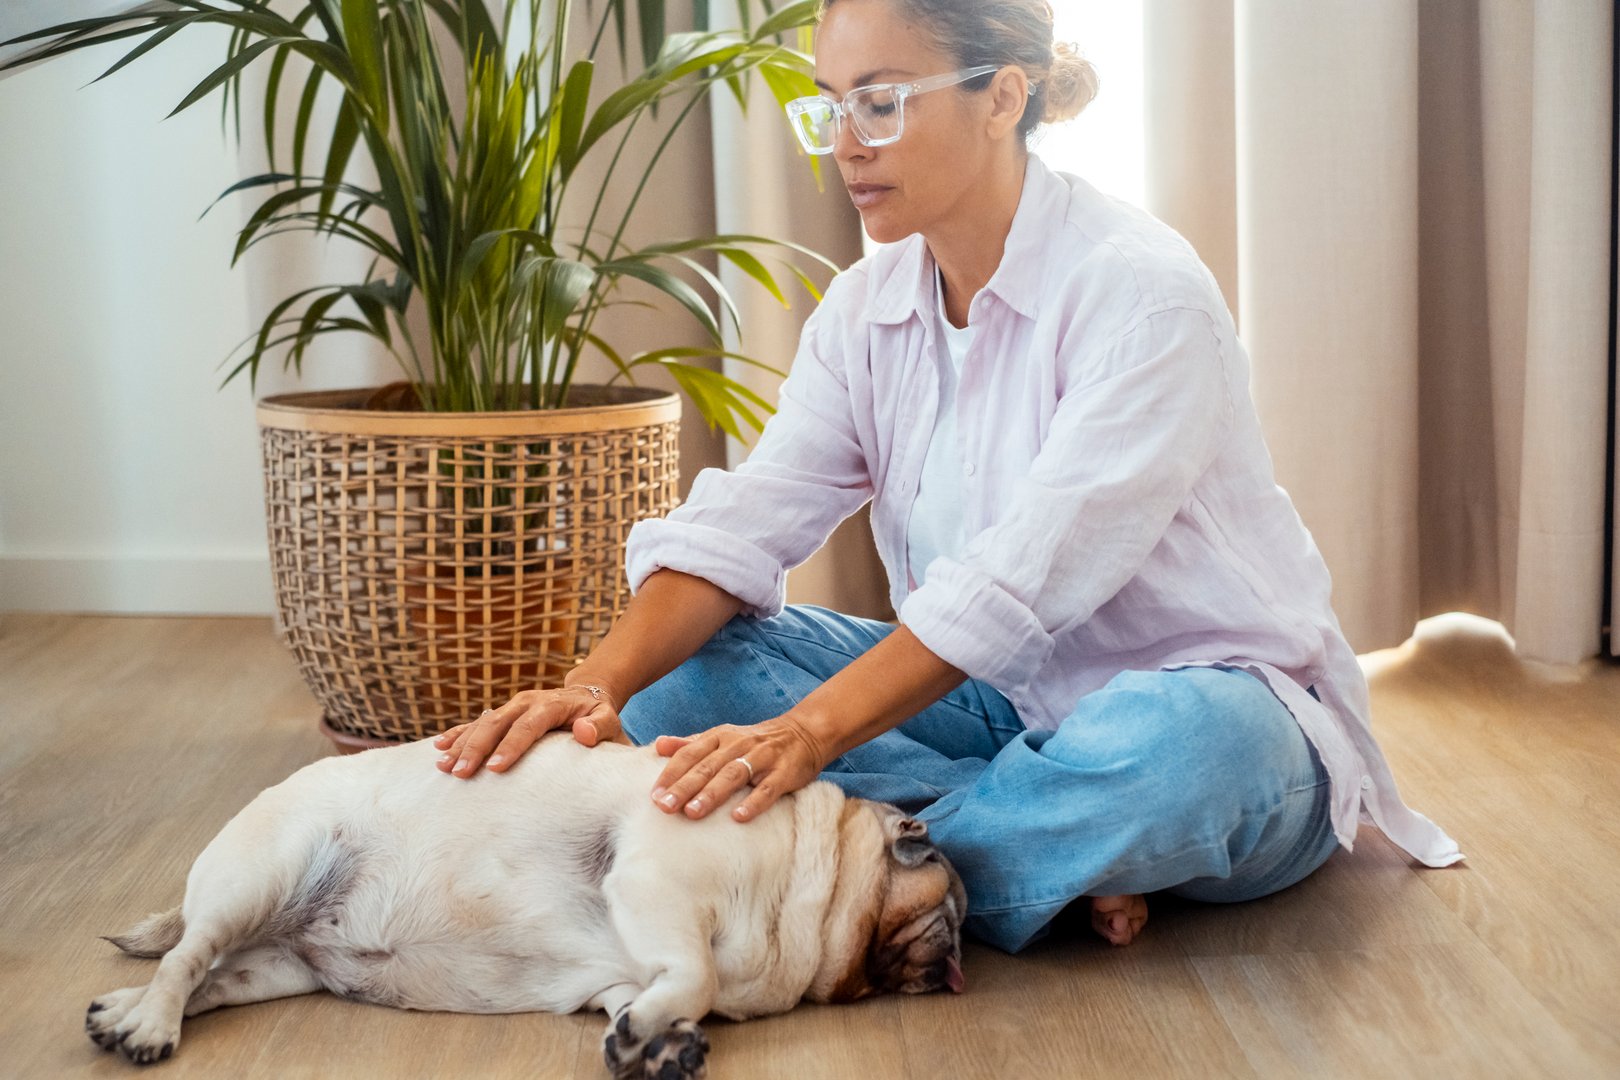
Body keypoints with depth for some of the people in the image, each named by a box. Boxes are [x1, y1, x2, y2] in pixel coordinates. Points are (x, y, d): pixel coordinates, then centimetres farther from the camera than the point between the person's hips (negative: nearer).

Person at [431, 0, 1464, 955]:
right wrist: (600, 683, -29)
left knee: (1177, 744, -42)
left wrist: (810, 732, -42)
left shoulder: (1142, 289, -20)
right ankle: (1058, 839, -18)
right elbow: (744, 519, -10)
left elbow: (1029, 571, -31)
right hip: (1004, 703, 6)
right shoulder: (867, 307, 2)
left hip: (1206, 691, -6)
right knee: (689, 665, -12)